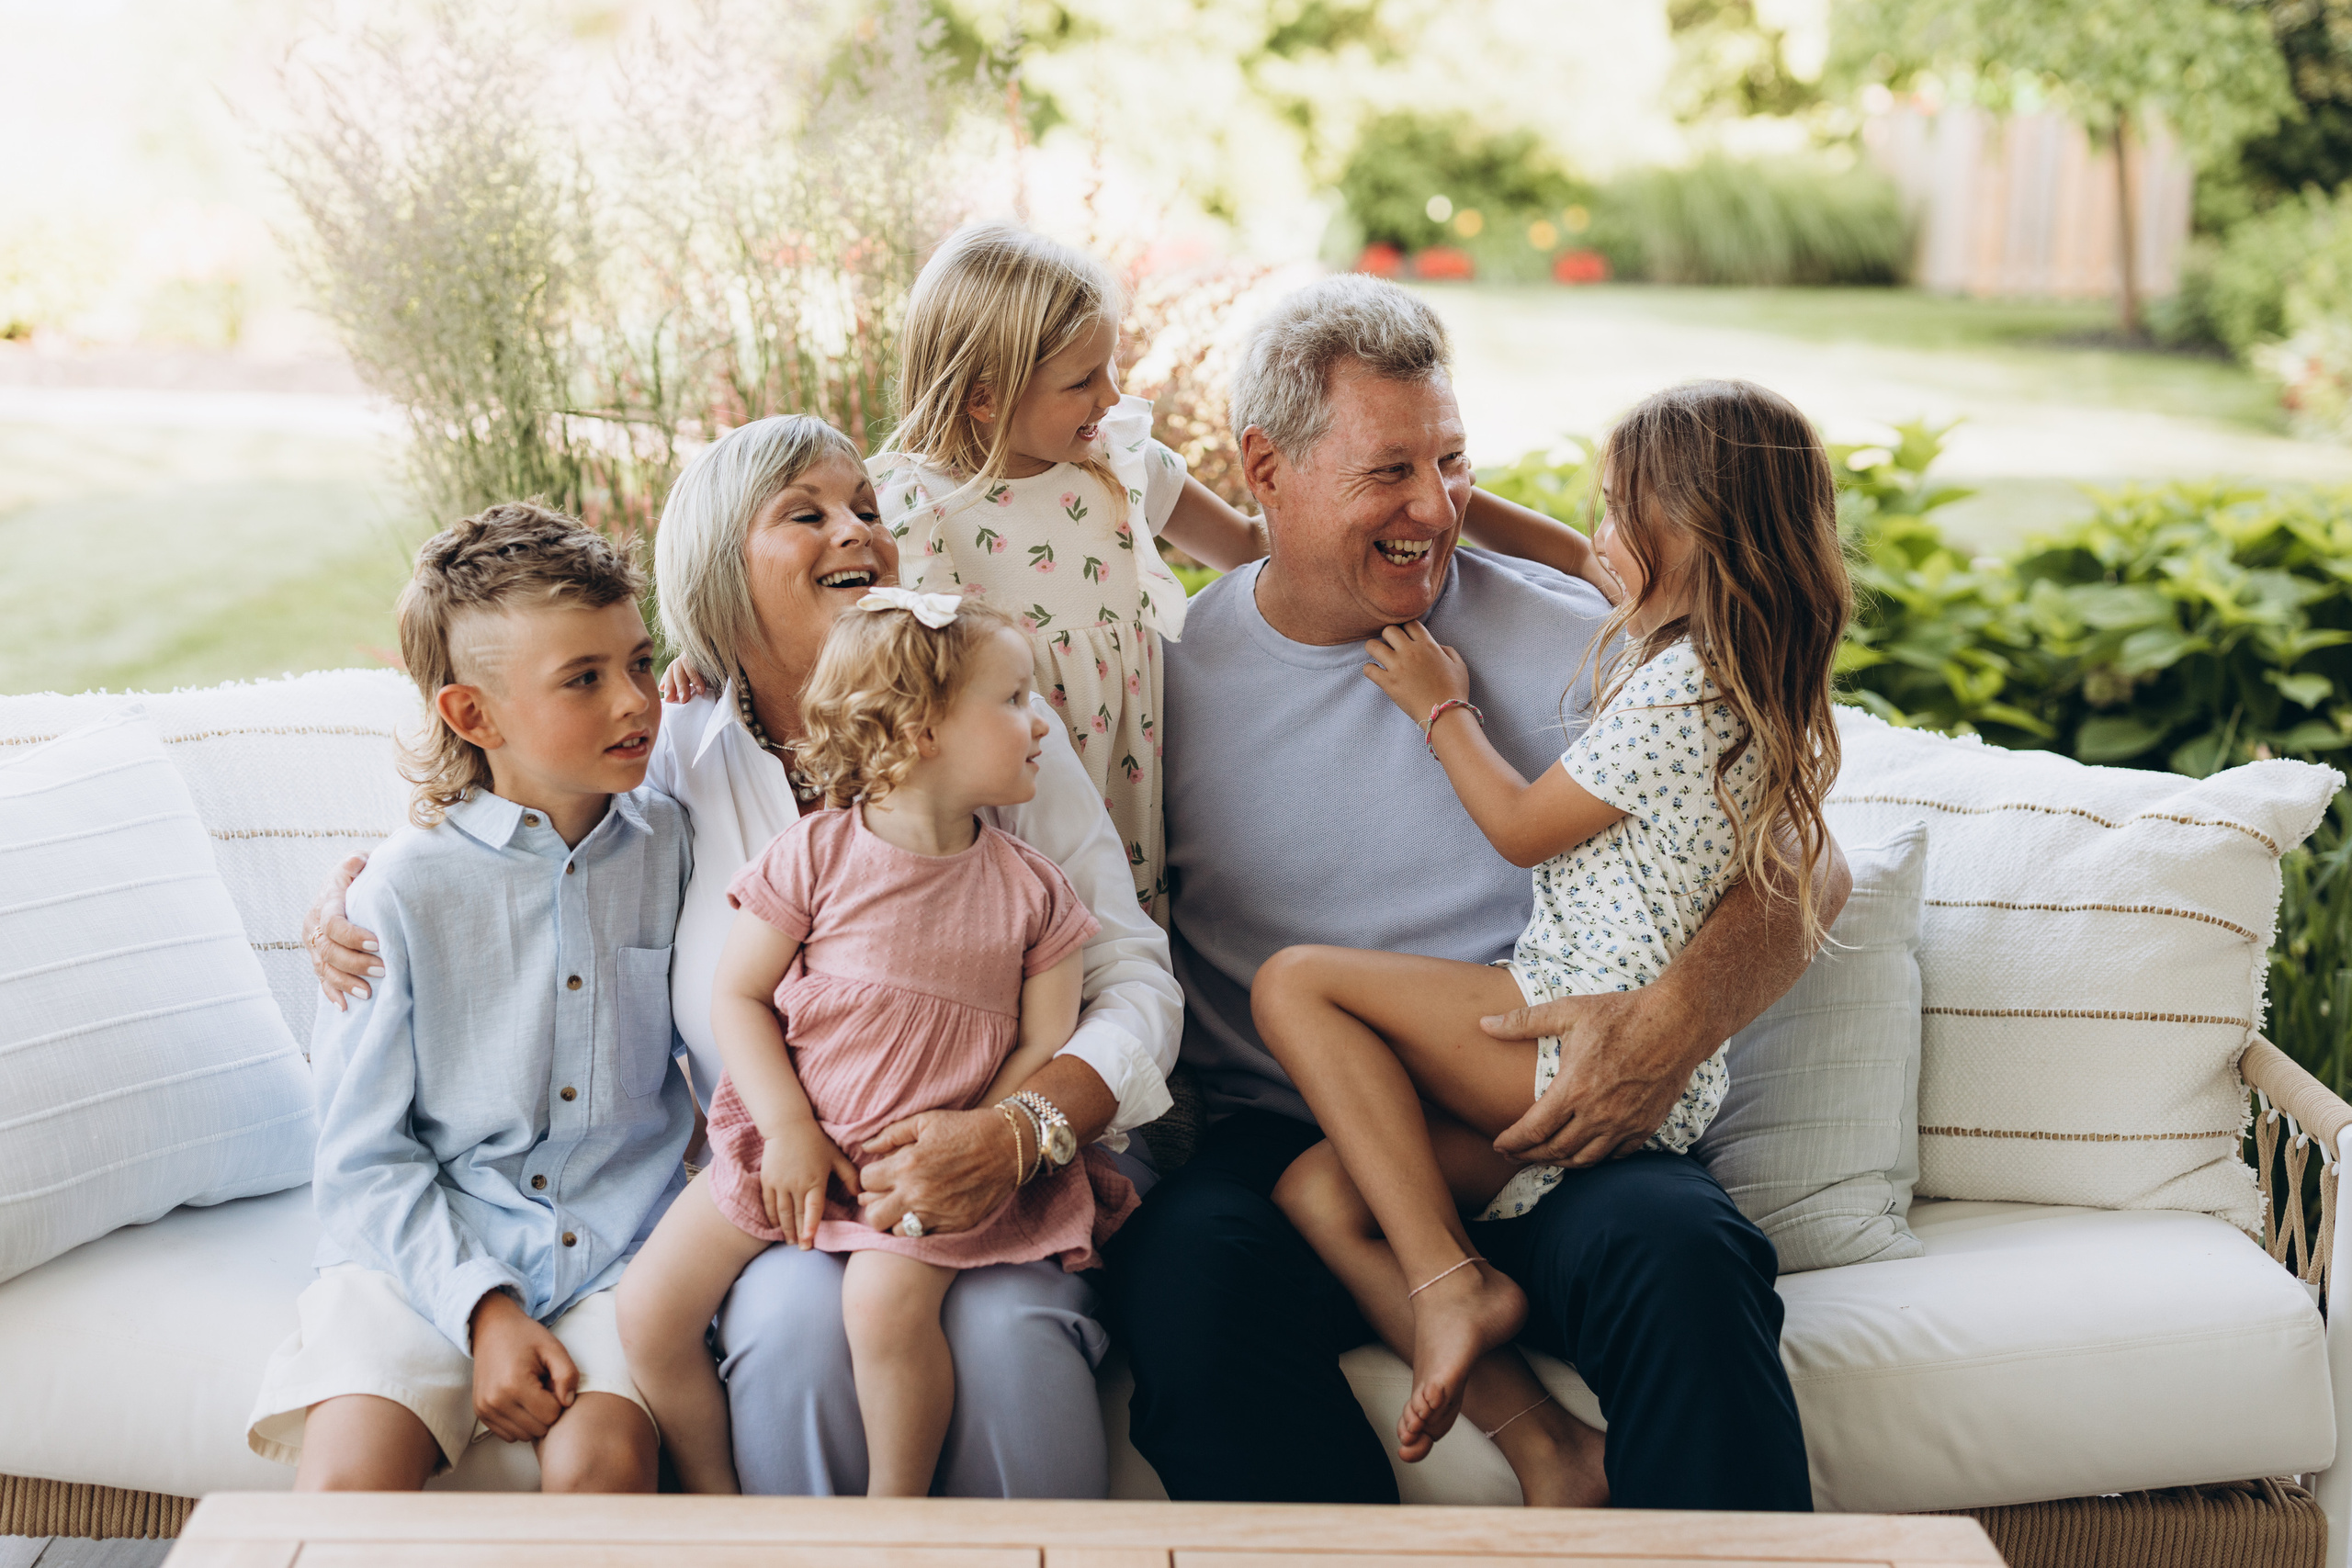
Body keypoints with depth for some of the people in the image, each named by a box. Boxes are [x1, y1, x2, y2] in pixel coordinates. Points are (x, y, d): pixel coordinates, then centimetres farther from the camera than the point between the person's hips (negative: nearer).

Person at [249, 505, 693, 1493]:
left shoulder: (667, 844, 3)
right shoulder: (406, 886, -6)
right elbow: (364, 1153, -4)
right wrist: (484, 1308, -15)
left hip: (622, 1245, 2)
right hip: (425, 1245, -1)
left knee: (598, 1459, -26)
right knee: (349, 1477, -25)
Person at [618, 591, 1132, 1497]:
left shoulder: (1031, 892, 3)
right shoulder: (814, 856, -2)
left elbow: (1047, 1045, 3)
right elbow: (737, 996, -1)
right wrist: (789, 1131, -11)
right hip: (798, 1144, 1)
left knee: (886, 1299, -30)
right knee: (650, 1306, -9)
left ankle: (894, 1518, -7)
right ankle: (712, 1501, 15)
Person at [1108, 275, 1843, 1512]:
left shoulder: (1563, 641, 3)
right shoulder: (1174, 676, 6)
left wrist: (1675, 1024, -18)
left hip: (1540, 1133, 0)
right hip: (1280, 1143, 1)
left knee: (1680, 1255, -32)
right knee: (1183, 1271, -32)